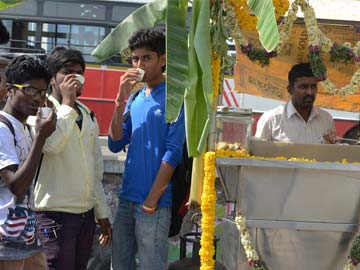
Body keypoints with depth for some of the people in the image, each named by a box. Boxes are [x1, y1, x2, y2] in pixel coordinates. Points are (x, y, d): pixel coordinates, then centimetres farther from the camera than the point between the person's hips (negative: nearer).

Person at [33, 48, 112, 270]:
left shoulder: (88, 115, 16)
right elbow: (51, 144, -27)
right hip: (55, 213, -7)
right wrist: (67, 103, -17)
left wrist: (102, 213, 18)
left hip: (86, 213, 7)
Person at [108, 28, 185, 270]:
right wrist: (121, 101, -5)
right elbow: (115, 145, 6)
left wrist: (151, 200, -15)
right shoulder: (135, 99, 12)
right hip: (127, 198, 7)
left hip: (154, 203, -7)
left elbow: (173, 153, -13)